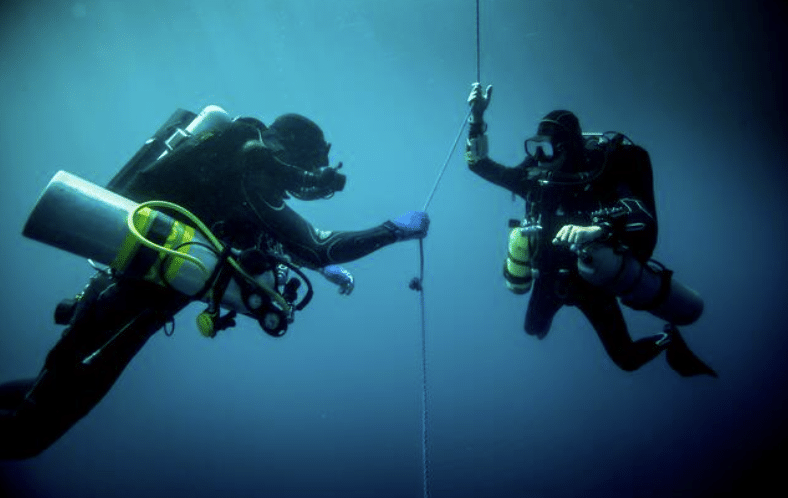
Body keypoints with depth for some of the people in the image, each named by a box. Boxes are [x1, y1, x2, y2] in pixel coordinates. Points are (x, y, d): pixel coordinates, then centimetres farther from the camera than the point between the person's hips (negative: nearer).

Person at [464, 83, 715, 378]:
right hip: (550, 275, 4)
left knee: (626, 359, 3)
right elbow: (479, 164, -7)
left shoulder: (599, 182, -25)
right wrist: (477, 118, -18)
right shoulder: (533, 177, -13)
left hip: (591, 281, -4)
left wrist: (596, 229, -58)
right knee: (534, 329, 25)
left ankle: (669, 339, 33)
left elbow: (643, 218, -41)